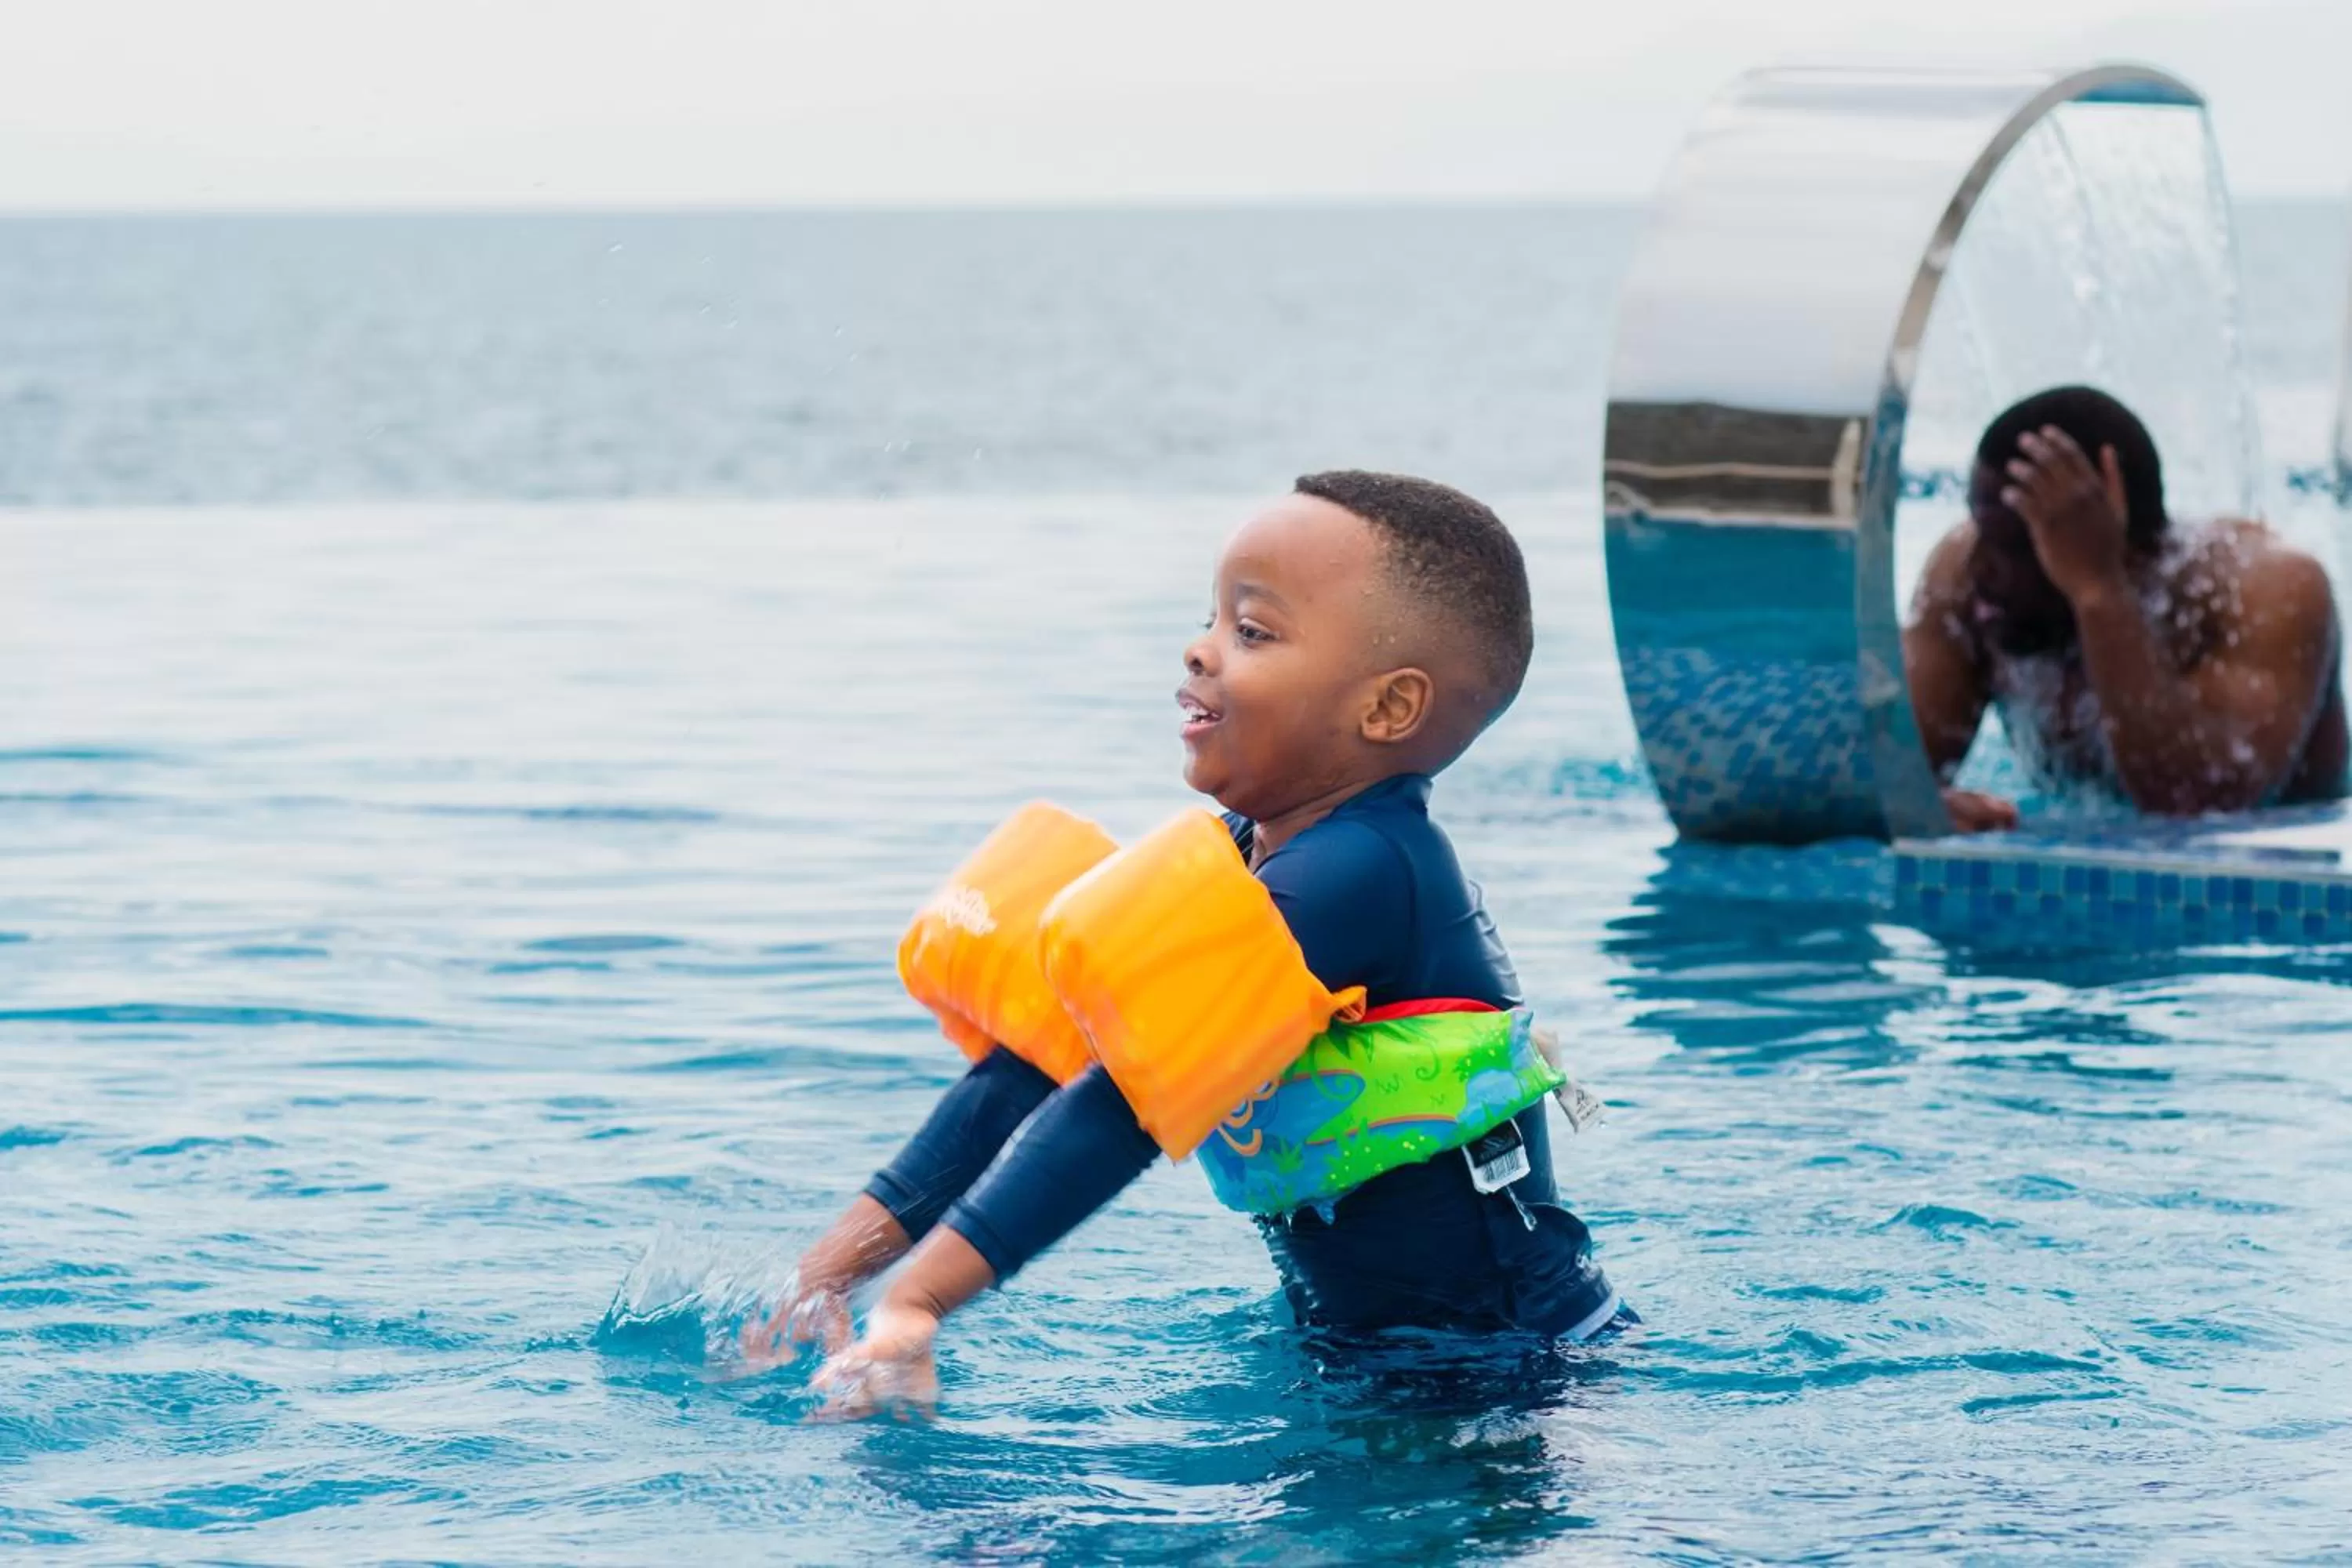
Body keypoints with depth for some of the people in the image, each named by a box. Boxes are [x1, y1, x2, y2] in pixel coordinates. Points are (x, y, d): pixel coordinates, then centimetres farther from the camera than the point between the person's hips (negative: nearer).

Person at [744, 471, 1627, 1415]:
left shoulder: (1352, 876, -23)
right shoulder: (1234, 855, 6)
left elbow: (1133, 1096, -30)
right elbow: (1042, 1058, 5)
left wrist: (920, 1296, -34)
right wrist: (848, 1257, -2)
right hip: (1351, 1335, 9)